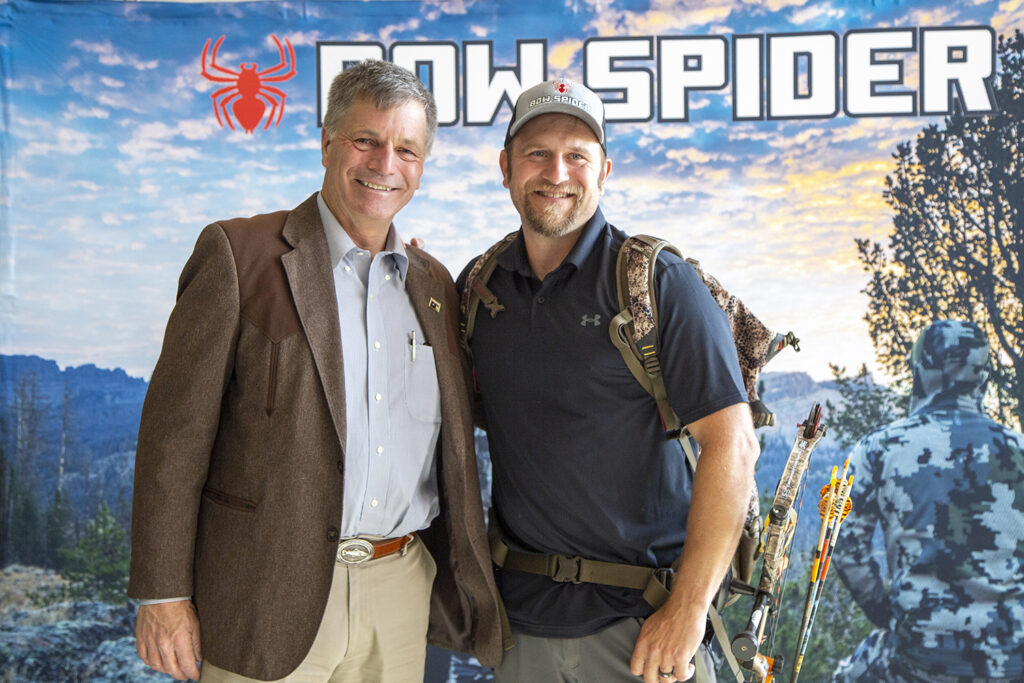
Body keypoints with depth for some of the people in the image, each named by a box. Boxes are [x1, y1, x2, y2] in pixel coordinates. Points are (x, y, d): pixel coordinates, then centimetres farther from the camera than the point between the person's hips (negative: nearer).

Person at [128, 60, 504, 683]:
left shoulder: (434, 283, 11)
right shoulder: (238, 253, -4)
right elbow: (177, 429, -7)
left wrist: (466, 585, 14)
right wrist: (163, 593, -9)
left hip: (401, 593, 5)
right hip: (268, 600, -4)